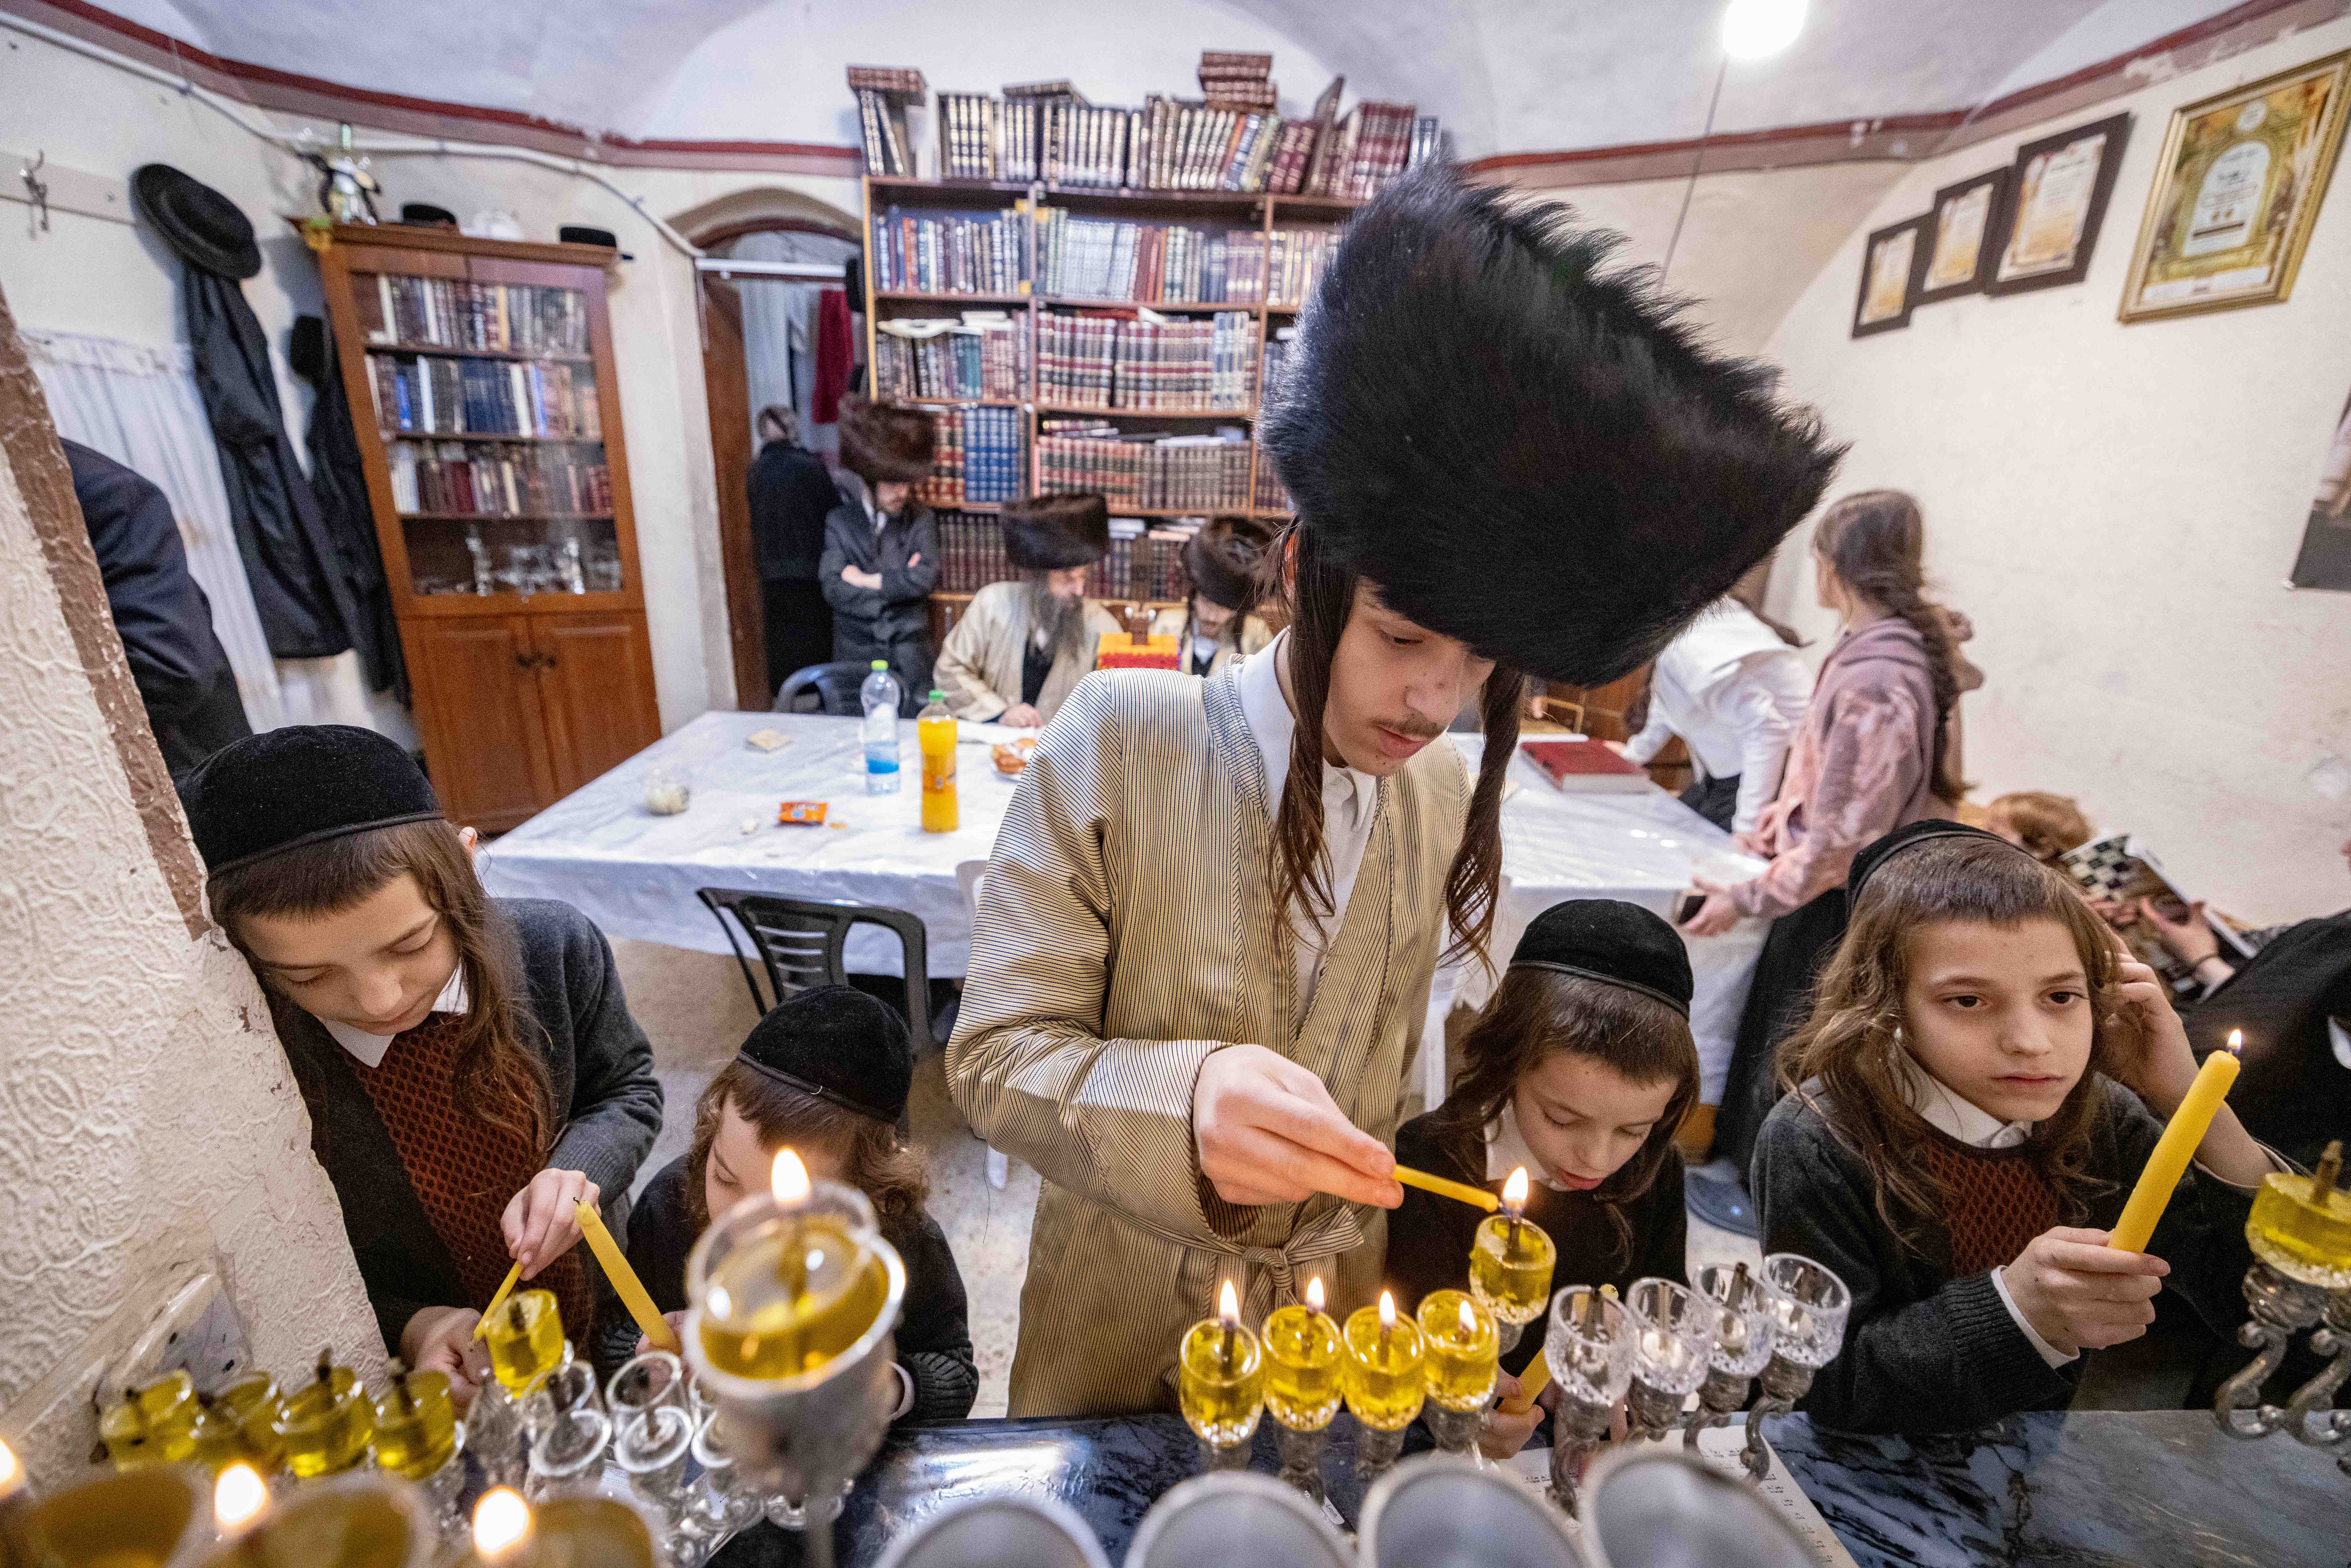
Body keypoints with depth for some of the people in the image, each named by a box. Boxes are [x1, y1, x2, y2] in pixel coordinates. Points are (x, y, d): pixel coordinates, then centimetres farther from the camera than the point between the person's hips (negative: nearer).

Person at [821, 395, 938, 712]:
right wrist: (900, 583, -10)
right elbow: (834, 590, -10)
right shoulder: (839, 522, 1)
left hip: (909, 654, 0)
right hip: (856, 653, 0)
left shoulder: (920, 519, 1)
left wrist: (868, 581, -11)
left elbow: (927, 578, -14)